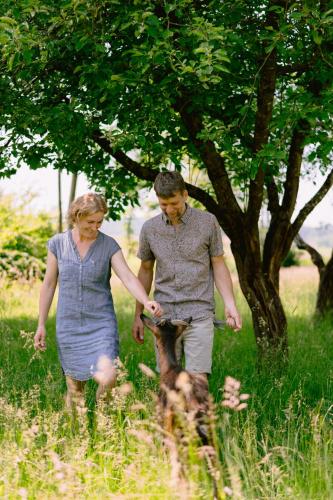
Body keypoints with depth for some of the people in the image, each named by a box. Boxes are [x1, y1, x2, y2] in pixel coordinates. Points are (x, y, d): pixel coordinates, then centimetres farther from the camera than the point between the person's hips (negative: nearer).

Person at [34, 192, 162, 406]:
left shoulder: (109, 245, -3)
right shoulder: (57, 244, 0)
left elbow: (128, 277, -15)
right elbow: (49, 284, 6)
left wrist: (146, 301, -33)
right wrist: (41, 324, 6)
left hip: (101, 324, -1)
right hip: (69, 325, 1)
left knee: (107, 378, -18)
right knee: (75, 388, 6)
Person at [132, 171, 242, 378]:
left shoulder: (208, 222, -1)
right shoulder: (150, 228, 6)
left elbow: (219, 265, 4)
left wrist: (230, 304, -6)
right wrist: (138, 315, 14)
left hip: (199, 315, -2)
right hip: (164, 315, 3)